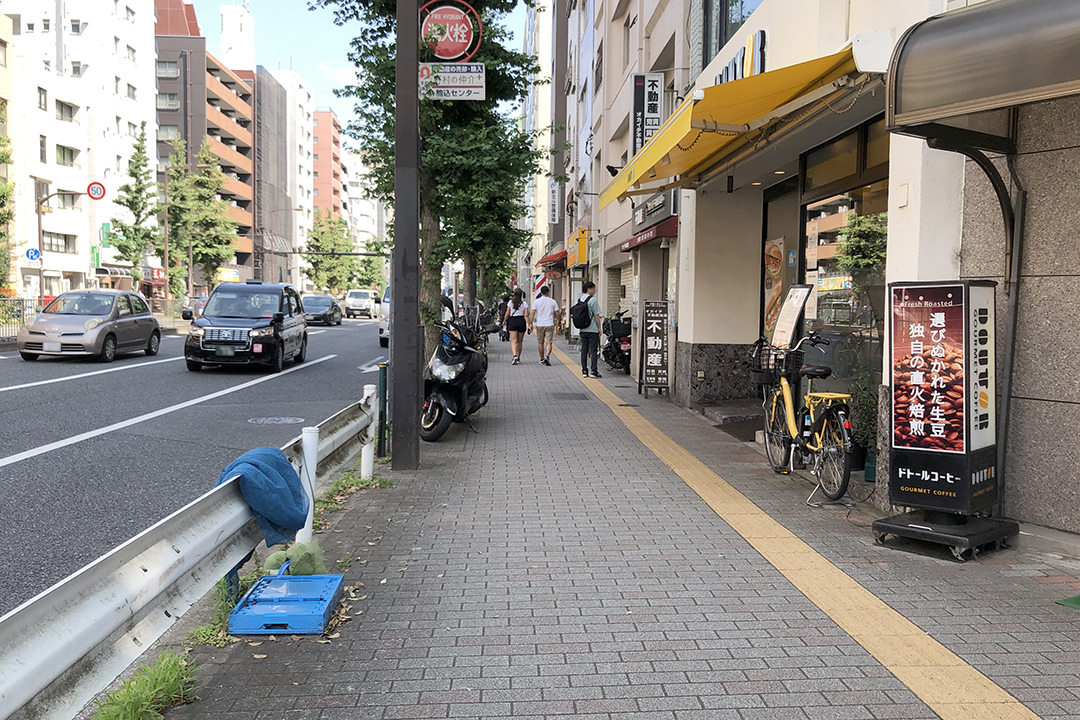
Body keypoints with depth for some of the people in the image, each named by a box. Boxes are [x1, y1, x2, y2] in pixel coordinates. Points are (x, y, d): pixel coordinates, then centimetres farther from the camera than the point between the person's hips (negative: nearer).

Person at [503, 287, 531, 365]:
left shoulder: (510, 302, 2)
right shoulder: (524, 303, 1)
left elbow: (507, 314, 2)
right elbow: (526, 315, -5)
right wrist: (529, 325, -6)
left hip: (512, 321, -1)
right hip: (521, 321, 1)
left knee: (513, 340, -6)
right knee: (519, 341, 12)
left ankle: (515, 355, -30)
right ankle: (518, 358, 18)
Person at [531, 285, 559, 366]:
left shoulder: (537, 301, 0)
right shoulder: (552, 302, 1)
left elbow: (533, 313, -4)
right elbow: (557, 312, 3)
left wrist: (531, 323, 2)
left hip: (539, 325, 1)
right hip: (550, 324, -1)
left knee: (540, 342, 11)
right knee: (549, 342, -3)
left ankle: (542, 359, 18)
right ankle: (547, 357, -23)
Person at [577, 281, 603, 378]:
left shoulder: (579, 300, 9)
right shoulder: (593, 300, -11)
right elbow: (596, 316, -10)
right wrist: (599, 328, -4)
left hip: (583, 329, 6)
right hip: (592, 330, -6)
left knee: (584, 350, 9)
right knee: (593, 350, -3)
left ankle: (584, 371, 10)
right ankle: (594, 371, -4)